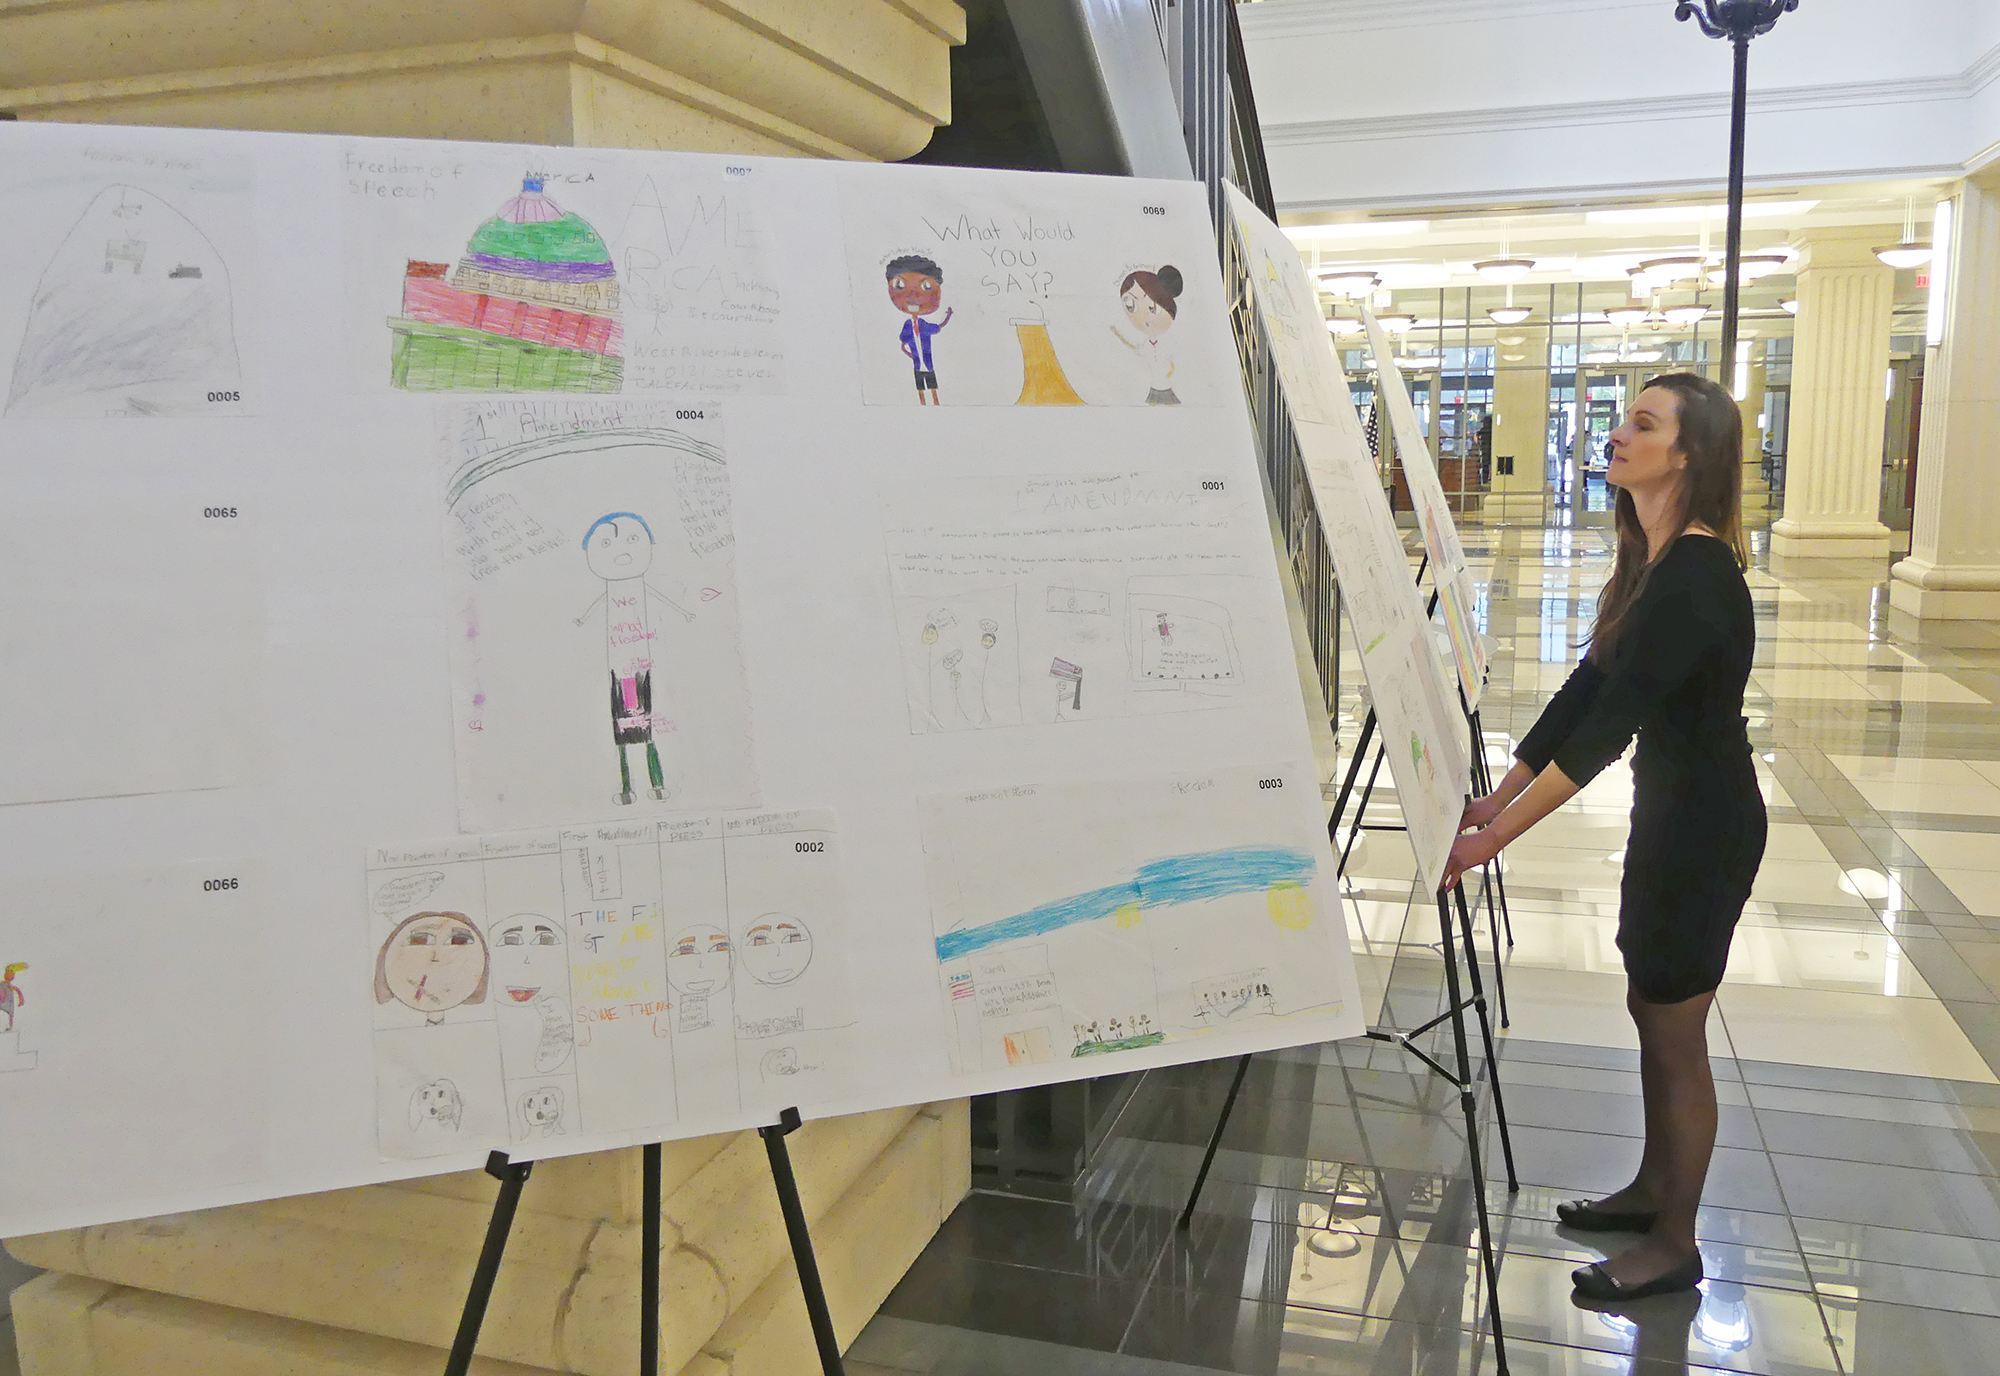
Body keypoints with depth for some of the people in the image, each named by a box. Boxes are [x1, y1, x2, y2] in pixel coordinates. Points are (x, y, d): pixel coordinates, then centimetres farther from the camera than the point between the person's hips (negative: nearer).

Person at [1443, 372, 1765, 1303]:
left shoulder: (1697, 574, -24)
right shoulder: (1650, 563, 6)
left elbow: (1609, 724, -28)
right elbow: (1585, 691, 8)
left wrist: (1499, 835, -27)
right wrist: (1500, 795, 7)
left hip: (1706, 827, -9)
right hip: (1669, 814, 9)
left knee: (1674, 1030, 3)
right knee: (1650, 1007, 20)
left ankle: (1674, 1249, 20)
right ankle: (1653, 1189, 38)